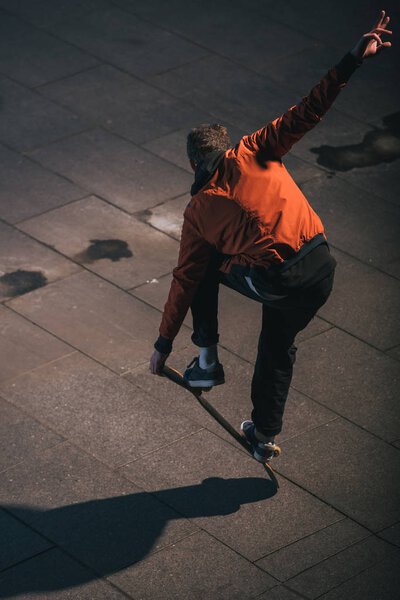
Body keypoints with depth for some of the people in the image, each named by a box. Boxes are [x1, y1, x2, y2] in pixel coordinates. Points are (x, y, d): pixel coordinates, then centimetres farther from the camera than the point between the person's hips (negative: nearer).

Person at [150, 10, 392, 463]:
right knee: (278, 348, 27)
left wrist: (164, 344, 19)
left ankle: (207, 359, 30)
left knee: (203, 267, 28)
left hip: (272, 283, -2)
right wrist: (353, 61, -5)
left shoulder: (198, 211, 10)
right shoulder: (253, 152, 9)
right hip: (321, 268, 2)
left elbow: (184, 282, 12)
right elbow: (305, 114, -3)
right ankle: (264, 437, 41)